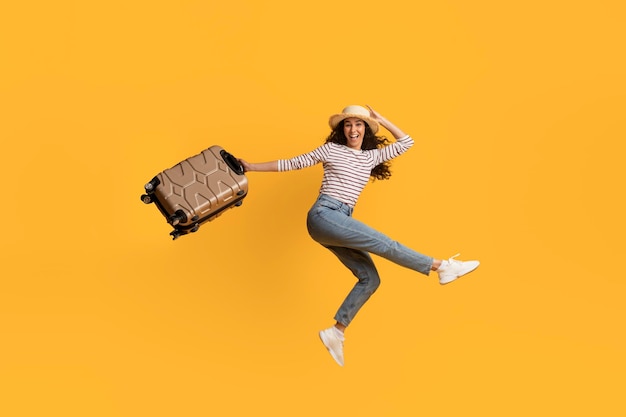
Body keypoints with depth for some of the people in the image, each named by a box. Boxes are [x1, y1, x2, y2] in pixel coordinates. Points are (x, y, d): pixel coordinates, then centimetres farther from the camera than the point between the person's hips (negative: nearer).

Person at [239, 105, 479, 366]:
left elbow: (406, 143, 20)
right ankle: (441, 267, -6)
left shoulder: (372, 156, 18)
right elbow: (293, 163, 9)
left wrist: (380, 119, 17)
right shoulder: (331, 149, 7)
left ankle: (336, 333, 0)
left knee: (370, 279, -4)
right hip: (323, 215, -7)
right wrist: (252, 167, 7)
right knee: (385, 244, -16)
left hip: (340, 222, 7)